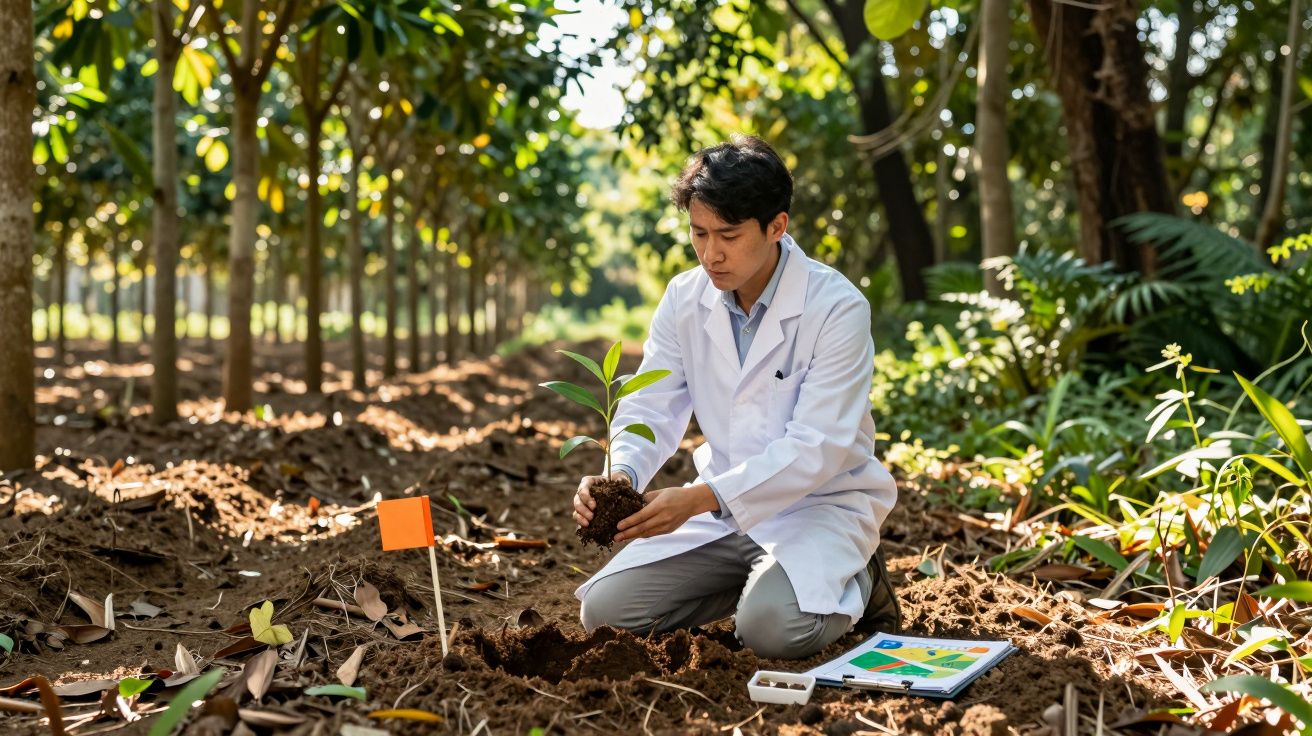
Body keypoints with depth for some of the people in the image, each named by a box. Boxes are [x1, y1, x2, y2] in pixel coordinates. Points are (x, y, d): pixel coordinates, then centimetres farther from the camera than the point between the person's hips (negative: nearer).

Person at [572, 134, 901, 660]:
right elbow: (651, 408, -4)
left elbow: (817, 447, -24)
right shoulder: (684, 299, -3)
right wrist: (620, 475, -28)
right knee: (605, 608, -8)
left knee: (773, 627, -32)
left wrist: (702, 498, -34)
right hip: (721, 504, 5)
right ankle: (758, 582, 12)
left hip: (821, 500, -5)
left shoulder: (837, 307, -19)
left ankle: (854, 584, 4)